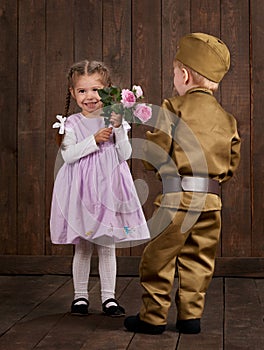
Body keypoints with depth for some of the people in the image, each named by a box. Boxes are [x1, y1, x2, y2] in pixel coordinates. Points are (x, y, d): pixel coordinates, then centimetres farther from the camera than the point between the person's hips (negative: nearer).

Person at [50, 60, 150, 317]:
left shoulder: (115, 121, 4)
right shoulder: (72, 124, -1)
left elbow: (125, 155, -3)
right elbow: (68, 154, -13)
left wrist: (118, 128, -14)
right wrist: (94, 140, -20)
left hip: (108, 188, 1)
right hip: (81, 192, -1)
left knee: (107, 246, 6)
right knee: (82, 247, 7)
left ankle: (109, 297, 14)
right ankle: (80, 296, 19)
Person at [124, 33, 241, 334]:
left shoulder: (173, 109, -6)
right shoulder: (226, 119, 10)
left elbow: (153, 156, -9)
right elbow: (232, 164, 14)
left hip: (177, 197, -5)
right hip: (212, 201, 5)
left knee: (158, 258, 5)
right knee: (197, 261, 13)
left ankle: (153, 317, 11)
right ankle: (190, 316, 17)